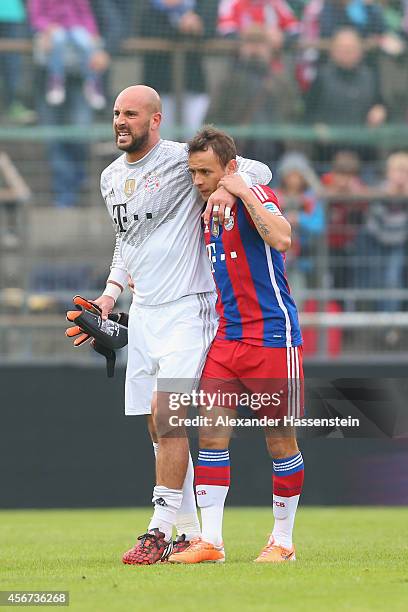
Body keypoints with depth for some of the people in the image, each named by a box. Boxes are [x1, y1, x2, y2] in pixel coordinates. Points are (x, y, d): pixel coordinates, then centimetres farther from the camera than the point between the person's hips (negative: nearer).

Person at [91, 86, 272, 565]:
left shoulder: (181, 160, -9)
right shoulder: (111, 177, 13)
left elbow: (258, 171, -7)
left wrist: (228, 186, -27)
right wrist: (111, 291, 15)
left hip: (185, 307, -7)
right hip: (143, 311, 8)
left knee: (165, 411, -17)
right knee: (158, 423, 7)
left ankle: (161, 530, -17)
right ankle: (192, 531, 14)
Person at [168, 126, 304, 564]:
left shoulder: (254, 195, -11)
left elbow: (281, 239, -32)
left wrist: (243, 192, -25)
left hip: (272, 338, -7)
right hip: (226, 338, 7)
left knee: (280, 441, 3)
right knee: (211, 434, -3)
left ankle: (282, 541, 14)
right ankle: (210, 542, -2)